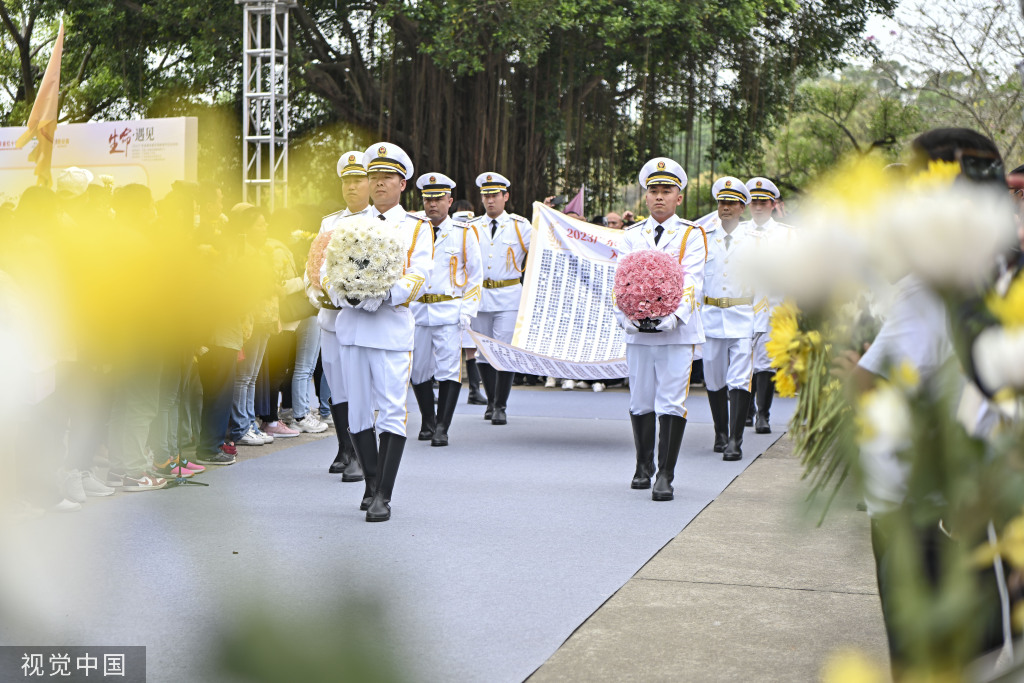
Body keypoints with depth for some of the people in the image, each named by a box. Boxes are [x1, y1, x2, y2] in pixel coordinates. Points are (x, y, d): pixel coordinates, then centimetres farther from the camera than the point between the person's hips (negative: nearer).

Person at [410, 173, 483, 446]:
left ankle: (442, 428, -8)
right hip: (417, 310, 3)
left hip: (450, 311, -3)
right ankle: (427, 422, 24)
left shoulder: (465, 233, 4)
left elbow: (475, 277, 5)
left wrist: (467, 312, -5)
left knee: (448, 369, -10)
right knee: (419, 370, 7)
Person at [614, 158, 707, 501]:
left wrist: (674, 315, -23)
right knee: (640, 402, 10)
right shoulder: (633, 235, 12)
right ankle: (643, 466, 27)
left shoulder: (692, 234, 4)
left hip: (677, 332, -3)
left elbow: (692, 280, -7)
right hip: (638, 332, 3)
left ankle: (665, 475, -5)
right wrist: (626, 316, -13)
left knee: (671, 404, -8)